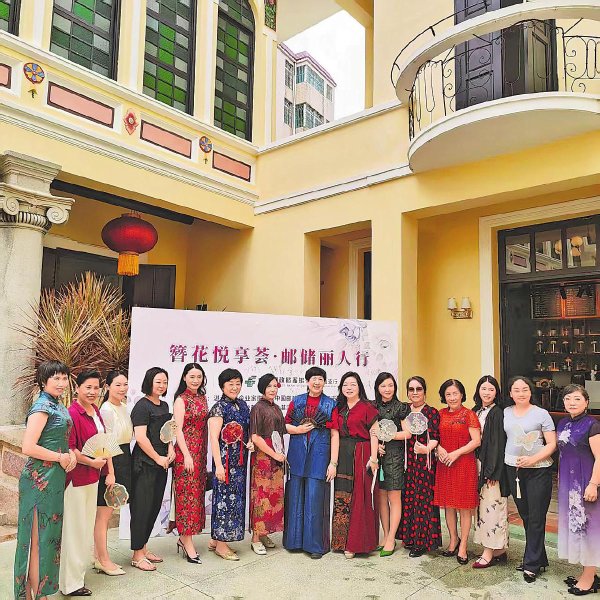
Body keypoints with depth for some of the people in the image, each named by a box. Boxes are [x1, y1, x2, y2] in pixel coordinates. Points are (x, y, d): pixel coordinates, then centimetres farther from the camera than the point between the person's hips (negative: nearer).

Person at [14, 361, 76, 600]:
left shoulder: (58, 405, 10)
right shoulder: (42, 407, -17)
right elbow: (28, 447, -23)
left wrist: (70, 454, 2)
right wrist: (60, 457, -14)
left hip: (55, 478, 9)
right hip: (41, 479, -9)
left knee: (50, 533, 18)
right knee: (40, 537, 3)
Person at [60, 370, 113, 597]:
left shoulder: (96, 411, 8)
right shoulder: (72, 413, -18)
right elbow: (69, 448, -22)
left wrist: (110, 472, 10)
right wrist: (92, 462, -14)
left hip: (93, 477, 8)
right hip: (76, 478, -8)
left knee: (87, 527, 18)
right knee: (74, 529, 3)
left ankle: (78, 573, 34)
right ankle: (70, 583, 18)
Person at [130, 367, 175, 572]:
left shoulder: (164, 405, 13)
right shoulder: (142, 406, -12)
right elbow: (140, 437, -17)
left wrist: (170, 449, 4)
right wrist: (158, 458, -11)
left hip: (161, 464, 8)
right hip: (145, 464, -8)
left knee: (155, 507, 13)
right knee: (142, 508, -1)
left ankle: (143, 547, 27)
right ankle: (137, 555, 11)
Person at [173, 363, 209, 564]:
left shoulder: (202, 398, 12)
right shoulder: (181, 400, -7)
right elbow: (178, 430, -12)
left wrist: (204, 453, 13)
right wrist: (187, 455, -18)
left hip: (201, 453, 7)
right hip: (186, 452, -7)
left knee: (197, 493, 11)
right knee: (188, 494, -3)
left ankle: (184, 538, 23)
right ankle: (187, 543, 5)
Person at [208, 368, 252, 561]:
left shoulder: (242, 405, 11)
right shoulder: (219, 407, -10)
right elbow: (214, 438, -15)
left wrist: (250, 443, 2)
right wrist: (218, 465, -19)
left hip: (240, 460, 8)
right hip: (225, 459, -8)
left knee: (236, 496, 12)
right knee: (226, 496, -3)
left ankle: (215, 539, 25)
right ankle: (221, 544, 10)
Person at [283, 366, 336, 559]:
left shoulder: (331, 404, 7)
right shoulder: (297, 401, 11)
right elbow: (286, 425, 9)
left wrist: (323, 423, -8)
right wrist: (299, 429, -7)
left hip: (319, 455, -2)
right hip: (297, 454, 2)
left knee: (315, 498, -3)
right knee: (295, 497, 5)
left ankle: (315, 544, 8)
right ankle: (295, 539, 20)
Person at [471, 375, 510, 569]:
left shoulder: (497, 413, -10)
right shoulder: (476, 412, 10)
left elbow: (498, 443, -13)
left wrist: (492, 471, -16)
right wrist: (475, 465, 8)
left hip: (492, 465, -7)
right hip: (478, 463, 7)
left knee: (491, 505, -3)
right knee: (483, 505, 11)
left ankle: (489, 552, 4)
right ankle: (499, 550, 22)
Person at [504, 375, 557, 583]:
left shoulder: (541, 413, -5)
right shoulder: (505, 413, 6)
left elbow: (552, 444, -6)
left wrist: (533, 459, -17)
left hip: (538, 470, -4)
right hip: (513, 469, 4)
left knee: (536, 517, 0)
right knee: (525, 516, 12)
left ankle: (531, 564, 11)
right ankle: (538, 558, 27)